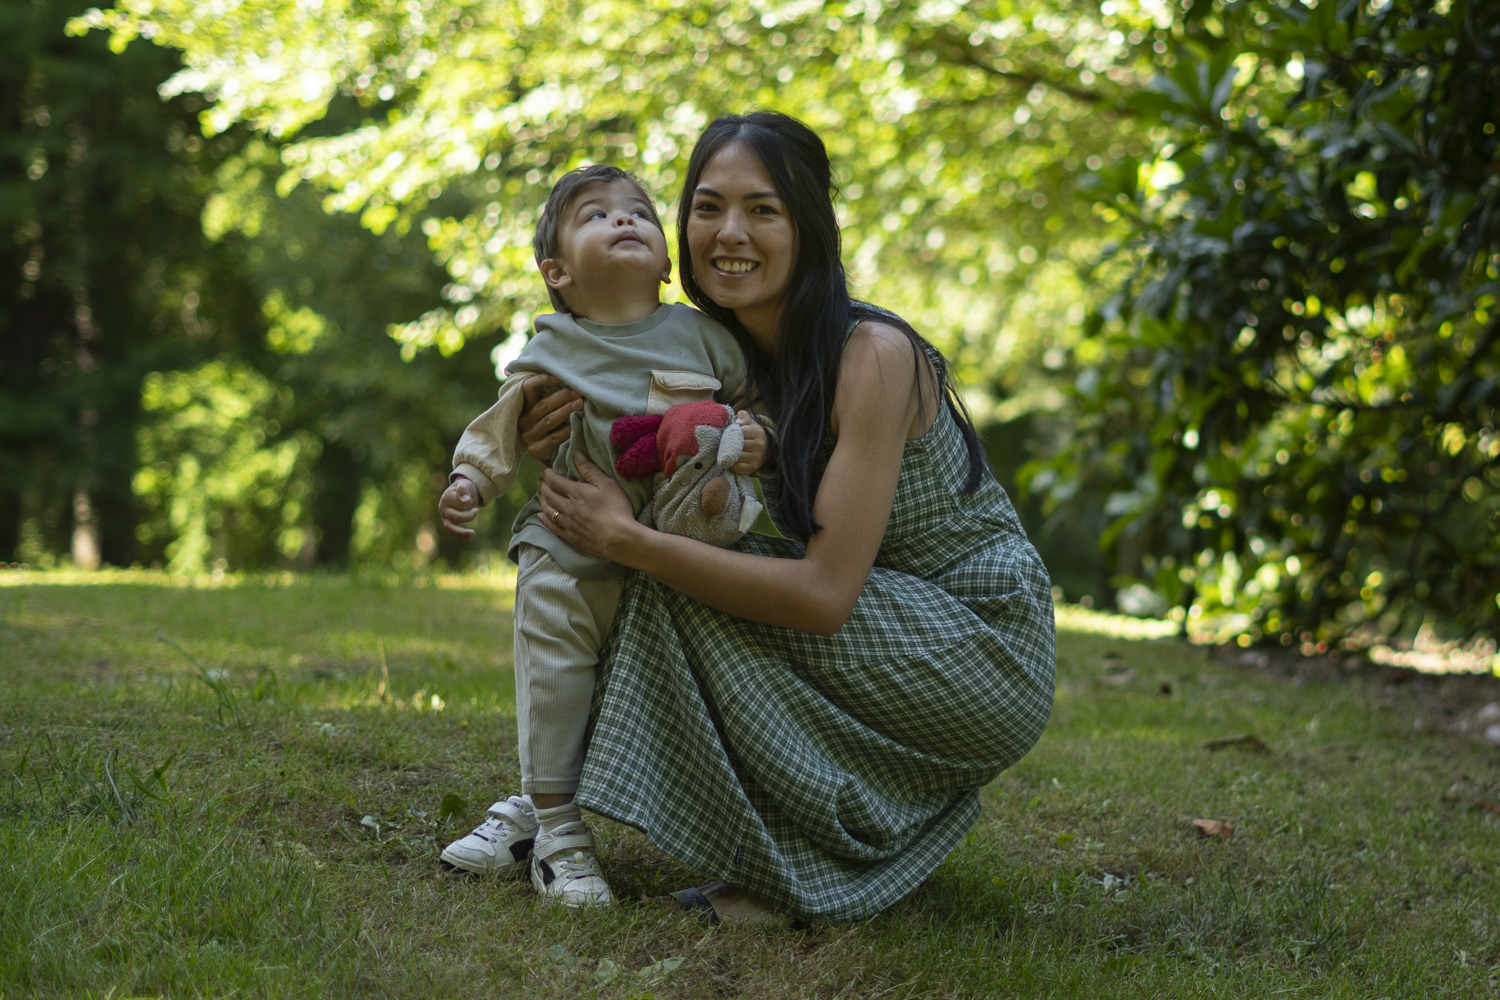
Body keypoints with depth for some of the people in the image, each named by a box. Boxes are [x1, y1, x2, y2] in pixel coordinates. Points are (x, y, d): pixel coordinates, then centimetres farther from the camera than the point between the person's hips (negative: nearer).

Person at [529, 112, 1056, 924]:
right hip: (890, 634, 8)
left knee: (685, 588, -20)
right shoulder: (727, 359, 1)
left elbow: (825, 592, -28)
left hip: (988, 658, -8)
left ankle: (792, 875, -11)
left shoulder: (874, 356, -23)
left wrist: (629, 541, -27)